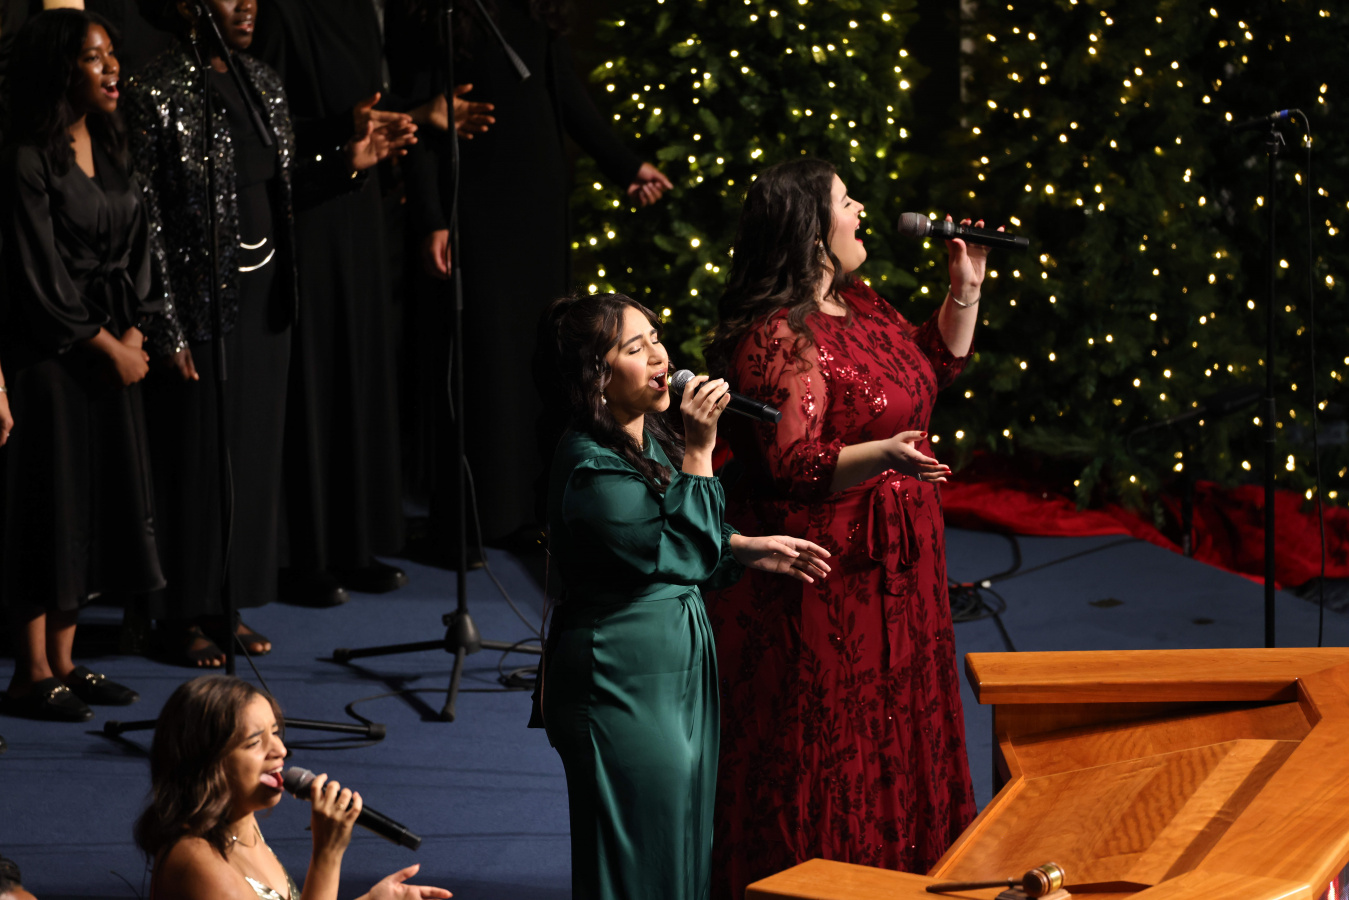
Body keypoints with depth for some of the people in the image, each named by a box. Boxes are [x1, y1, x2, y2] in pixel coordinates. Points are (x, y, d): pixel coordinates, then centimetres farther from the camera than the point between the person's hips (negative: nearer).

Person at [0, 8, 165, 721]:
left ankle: (63, 662, 17)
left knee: (99, 500, 9)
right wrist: (109, 347, -8)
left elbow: (134, 248, 13)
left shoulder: (107, 148, 11)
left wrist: (133, 334, 0)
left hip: (111, 348, 8)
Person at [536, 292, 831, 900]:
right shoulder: (593, 469, -23)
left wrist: (753, 549, 12)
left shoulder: (651, 438, 6)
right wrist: (699, 450, -24)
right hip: (625, 683, -10)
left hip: (681, 665, 10)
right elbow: (685, 554, -22)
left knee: (687, 844, 17)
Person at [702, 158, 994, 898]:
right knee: (824, 750, -3)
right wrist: (881, 456, -39)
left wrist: (966, 290, 15)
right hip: (823, 581, -10)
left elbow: (930, 369, 24)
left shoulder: (858, 304, 10)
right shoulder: (776, 339, -20)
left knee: (891, 737, 18)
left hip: (888, 571, 10)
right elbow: (790, 468, -25)